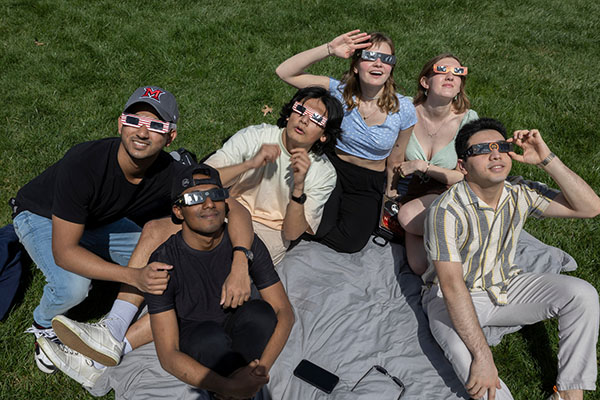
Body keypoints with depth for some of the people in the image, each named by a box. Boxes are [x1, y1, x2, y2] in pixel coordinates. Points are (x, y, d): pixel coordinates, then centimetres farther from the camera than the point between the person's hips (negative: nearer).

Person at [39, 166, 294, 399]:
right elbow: (168, 356, -24)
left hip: (240, 331, 2)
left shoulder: (248, 244, -14)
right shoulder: (164, 262, -22)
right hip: (193, 345, -2)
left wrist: (261, 369, -29)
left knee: (259, 312, -32)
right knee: (210, 336, -37)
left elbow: (284, 312, -12)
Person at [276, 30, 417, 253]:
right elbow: (284, 72, -18)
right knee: (316, 226, -23)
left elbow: (395, 161, 4)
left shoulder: (403, 110, -9)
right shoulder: (340, 91, -11)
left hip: (369, 184, 1)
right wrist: (329, 49, -26)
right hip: (331, 168, -1)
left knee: (350, 243, -17)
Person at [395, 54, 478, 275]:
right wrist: (391, 197, -4)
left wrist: (422, 166, -17)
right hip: (414, 194, 2)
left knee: (409, 216, -34)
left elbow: (465, 177, -8)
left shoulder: (468, 119, -11)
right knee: (420, 266, -19)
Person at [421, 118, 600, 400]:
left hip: (507, 285, 6)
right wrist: (482, 356, -38)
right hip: (454, 299, -6)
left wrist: (547, 160, -19)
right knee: (465, 354, -38)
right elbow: (452, 287, -32)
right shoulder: (447, 210, -26)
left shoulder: (520, 194, -7)